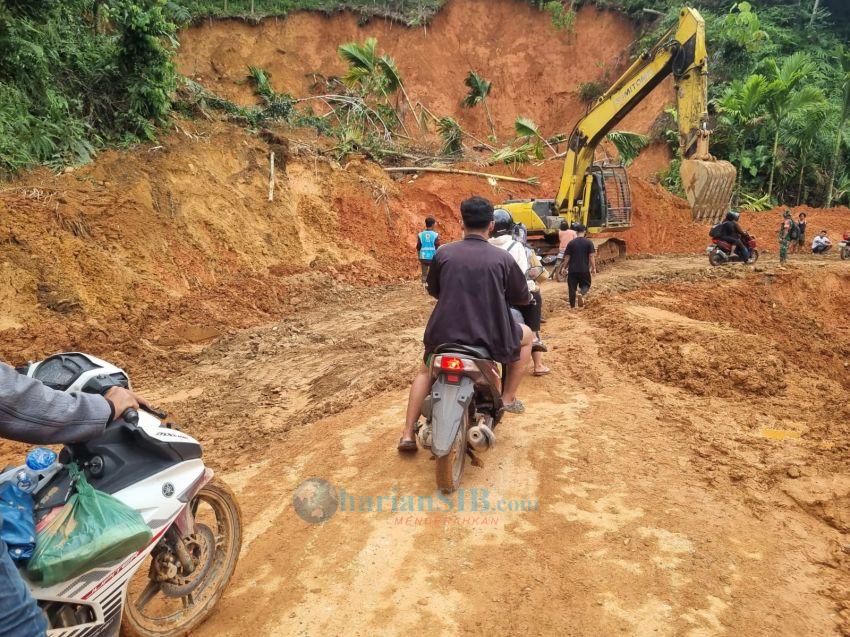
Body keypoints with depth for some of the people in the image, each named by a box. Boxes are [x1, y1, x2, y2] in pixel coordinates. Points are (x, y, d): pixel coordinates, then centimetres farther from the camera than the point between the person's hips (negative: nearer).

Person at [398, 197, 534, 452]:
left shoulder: (443, 253, 0)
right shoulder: (502, 258, -3)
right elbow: (523, 298, 8)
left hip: (445, 333, 2)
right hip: (490, 336, -1)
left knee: (425, 371, 31)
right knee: (526, 336, 29)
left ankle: (408, 434, 22)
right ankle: (508, 397, 27)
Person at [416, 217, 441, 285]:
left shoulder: (421, 235, -1)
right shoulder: (435, 235, -9)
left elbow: (418, 248, 3)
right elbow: (437, 248, -7)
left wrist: (419, 259, 14)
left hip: (423, 258, 2)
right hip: (433, 258, -2)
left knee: (424, 275, 10)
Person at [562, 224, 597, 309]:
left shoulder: (571, 243, 0)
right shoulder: (589, 242, -3)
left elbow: (567, 257, 0)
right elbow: (591, 256, -7)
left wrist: (565, 267, 11)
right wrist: (593, 268, 0)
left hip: (572, 269, 1)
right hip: (584, 269, -1)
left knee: (572, 287, 9)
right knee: (586, 285, 16)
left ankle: (572, 306, 11)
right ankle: (582, 294, -16)